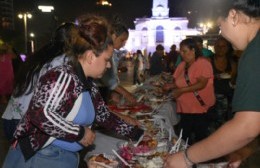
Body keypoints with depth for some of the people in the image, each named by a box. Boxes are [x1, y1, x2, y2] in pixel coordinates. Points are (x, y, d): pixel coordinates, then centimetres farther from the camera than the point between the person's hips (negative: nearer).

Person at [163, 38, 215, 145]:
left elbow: (201, 84, -21)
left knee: (200, 138, 4)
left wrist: (181, 90, -23)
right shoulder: (182, 65, 12)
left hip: (200, 109, -7)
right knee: (184, 138, 12)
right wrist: (171, 86, 0)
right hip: (184, 108, 7)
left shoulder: (203, 63, -10)